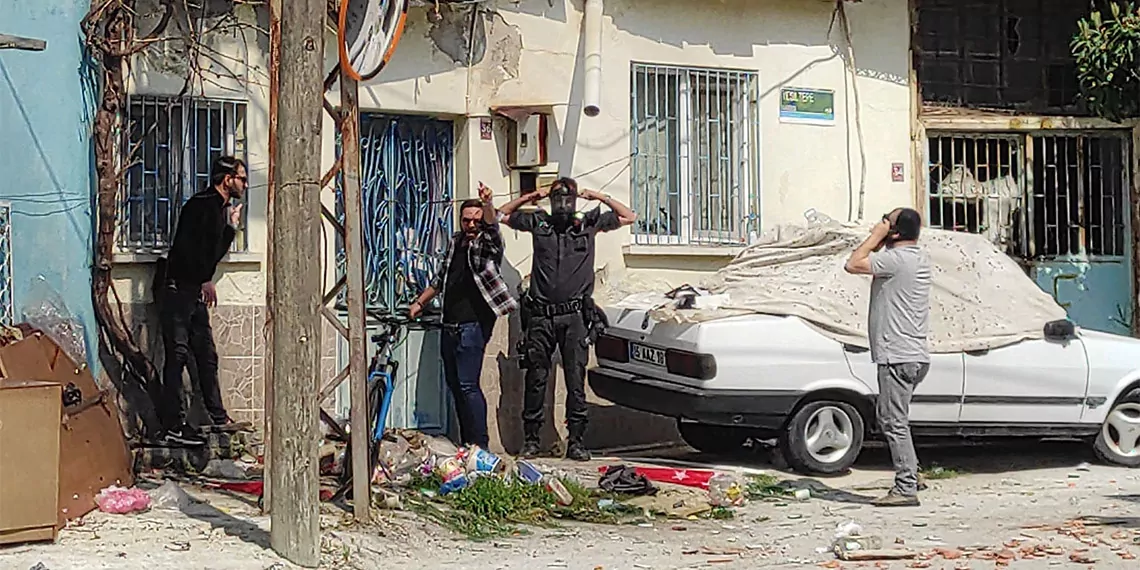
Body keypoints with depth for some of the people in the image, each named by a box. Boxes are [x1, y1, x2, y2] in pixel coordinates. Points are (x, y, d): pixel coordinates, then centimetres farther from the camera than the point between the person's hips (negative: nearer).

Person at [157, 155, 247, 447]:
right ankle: (173, 426, -9)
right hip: (178, 289, -10)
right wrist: (205, 280, -23)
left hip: (196, 293, 10)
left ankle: (219, 418, 21)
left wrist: (231, 227, 17)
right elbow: (188, 247, -24)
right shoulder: (201, 205, -13)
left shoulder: (219, 209, 17)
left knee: (206, 355, 13)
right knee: (178, 355, -9)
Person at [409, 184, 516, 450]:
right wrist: (419, 303, 28)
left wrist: (487, 204, -46)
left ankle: (480, 445, -11)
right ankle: (466, 442, 16)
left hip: (473, 325, -8)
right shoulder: (455, 242, 16)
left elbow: (492, 225, -27)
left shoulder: (487, 244, -4)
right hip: (450, 326, 8)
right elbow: (441, 278, 28)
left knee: (468, 385, -14)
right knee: (454, 385, 10)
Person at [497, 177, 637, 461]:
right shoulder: (538, 223, 12)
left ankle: (576, 441, 0)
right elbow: (502, 214, 22)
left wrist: (600, 197, 10)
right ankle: (531, 440, 9)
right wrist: (530, 197, 14)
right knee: (536, 379, 3)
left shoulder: (589, 224, 11)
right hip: (540, 317, 1)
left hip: (575, 315, -1)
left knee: (576, 380, -2)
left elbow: (628, 216, 15)